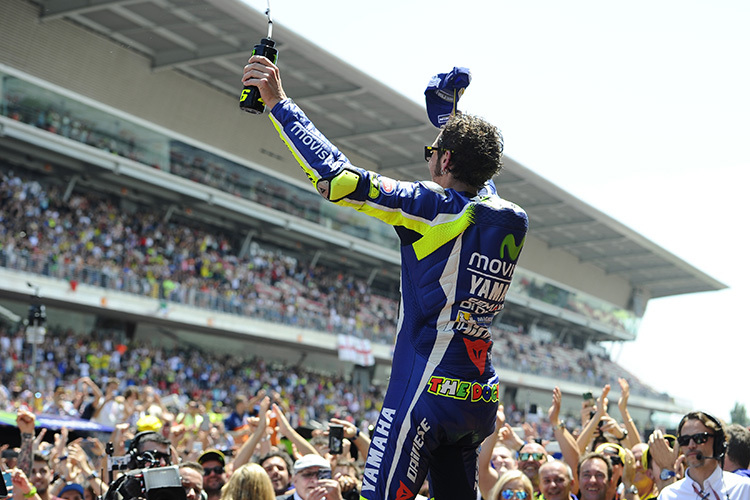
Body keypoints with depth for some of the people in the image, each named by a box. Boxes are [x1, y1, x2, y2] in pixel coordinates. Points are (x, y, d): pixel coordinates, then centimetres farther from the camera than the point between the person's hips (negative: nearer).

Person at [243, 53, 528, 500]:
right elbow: (477, 173, 33)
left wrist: (279, 103, -8)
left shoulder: (436, 208, -11)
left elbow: (337, 178, -17)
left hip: (431, 391, -8)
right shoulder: (514, 220, 9)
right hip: (482, 399, 8)